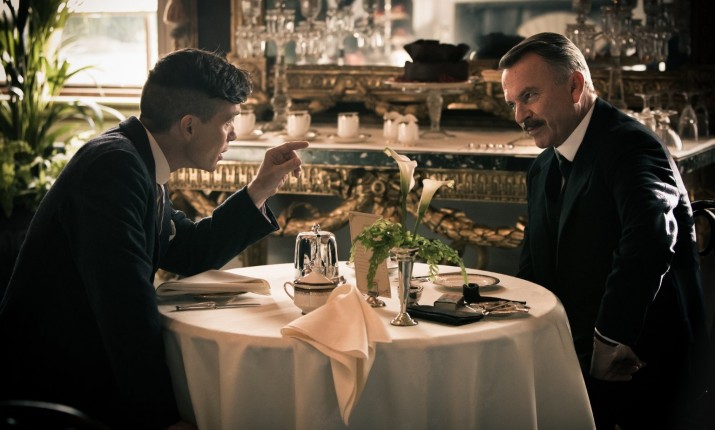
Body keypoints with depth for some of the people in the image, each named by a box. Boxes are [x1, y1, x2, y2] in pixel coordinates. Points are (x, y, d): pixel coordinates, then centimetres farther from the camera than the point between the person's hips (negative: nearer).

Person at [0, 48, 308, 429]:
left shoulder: (137, 163, 7)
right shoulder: (113, 165, -22)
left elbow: (190, 253, 20)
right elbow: (126, 305, -28)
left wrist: (258, 191, 12)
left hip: (91, 376, 9)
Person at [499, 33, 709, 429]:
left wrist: (613, 338, -31)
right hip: (576, 352, 8)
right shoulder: (543, 171, 15)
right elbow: (534, 268, 16)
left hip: (636, 364, -8)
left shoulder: (629, 146, -15)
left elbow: (651, 236, -33)